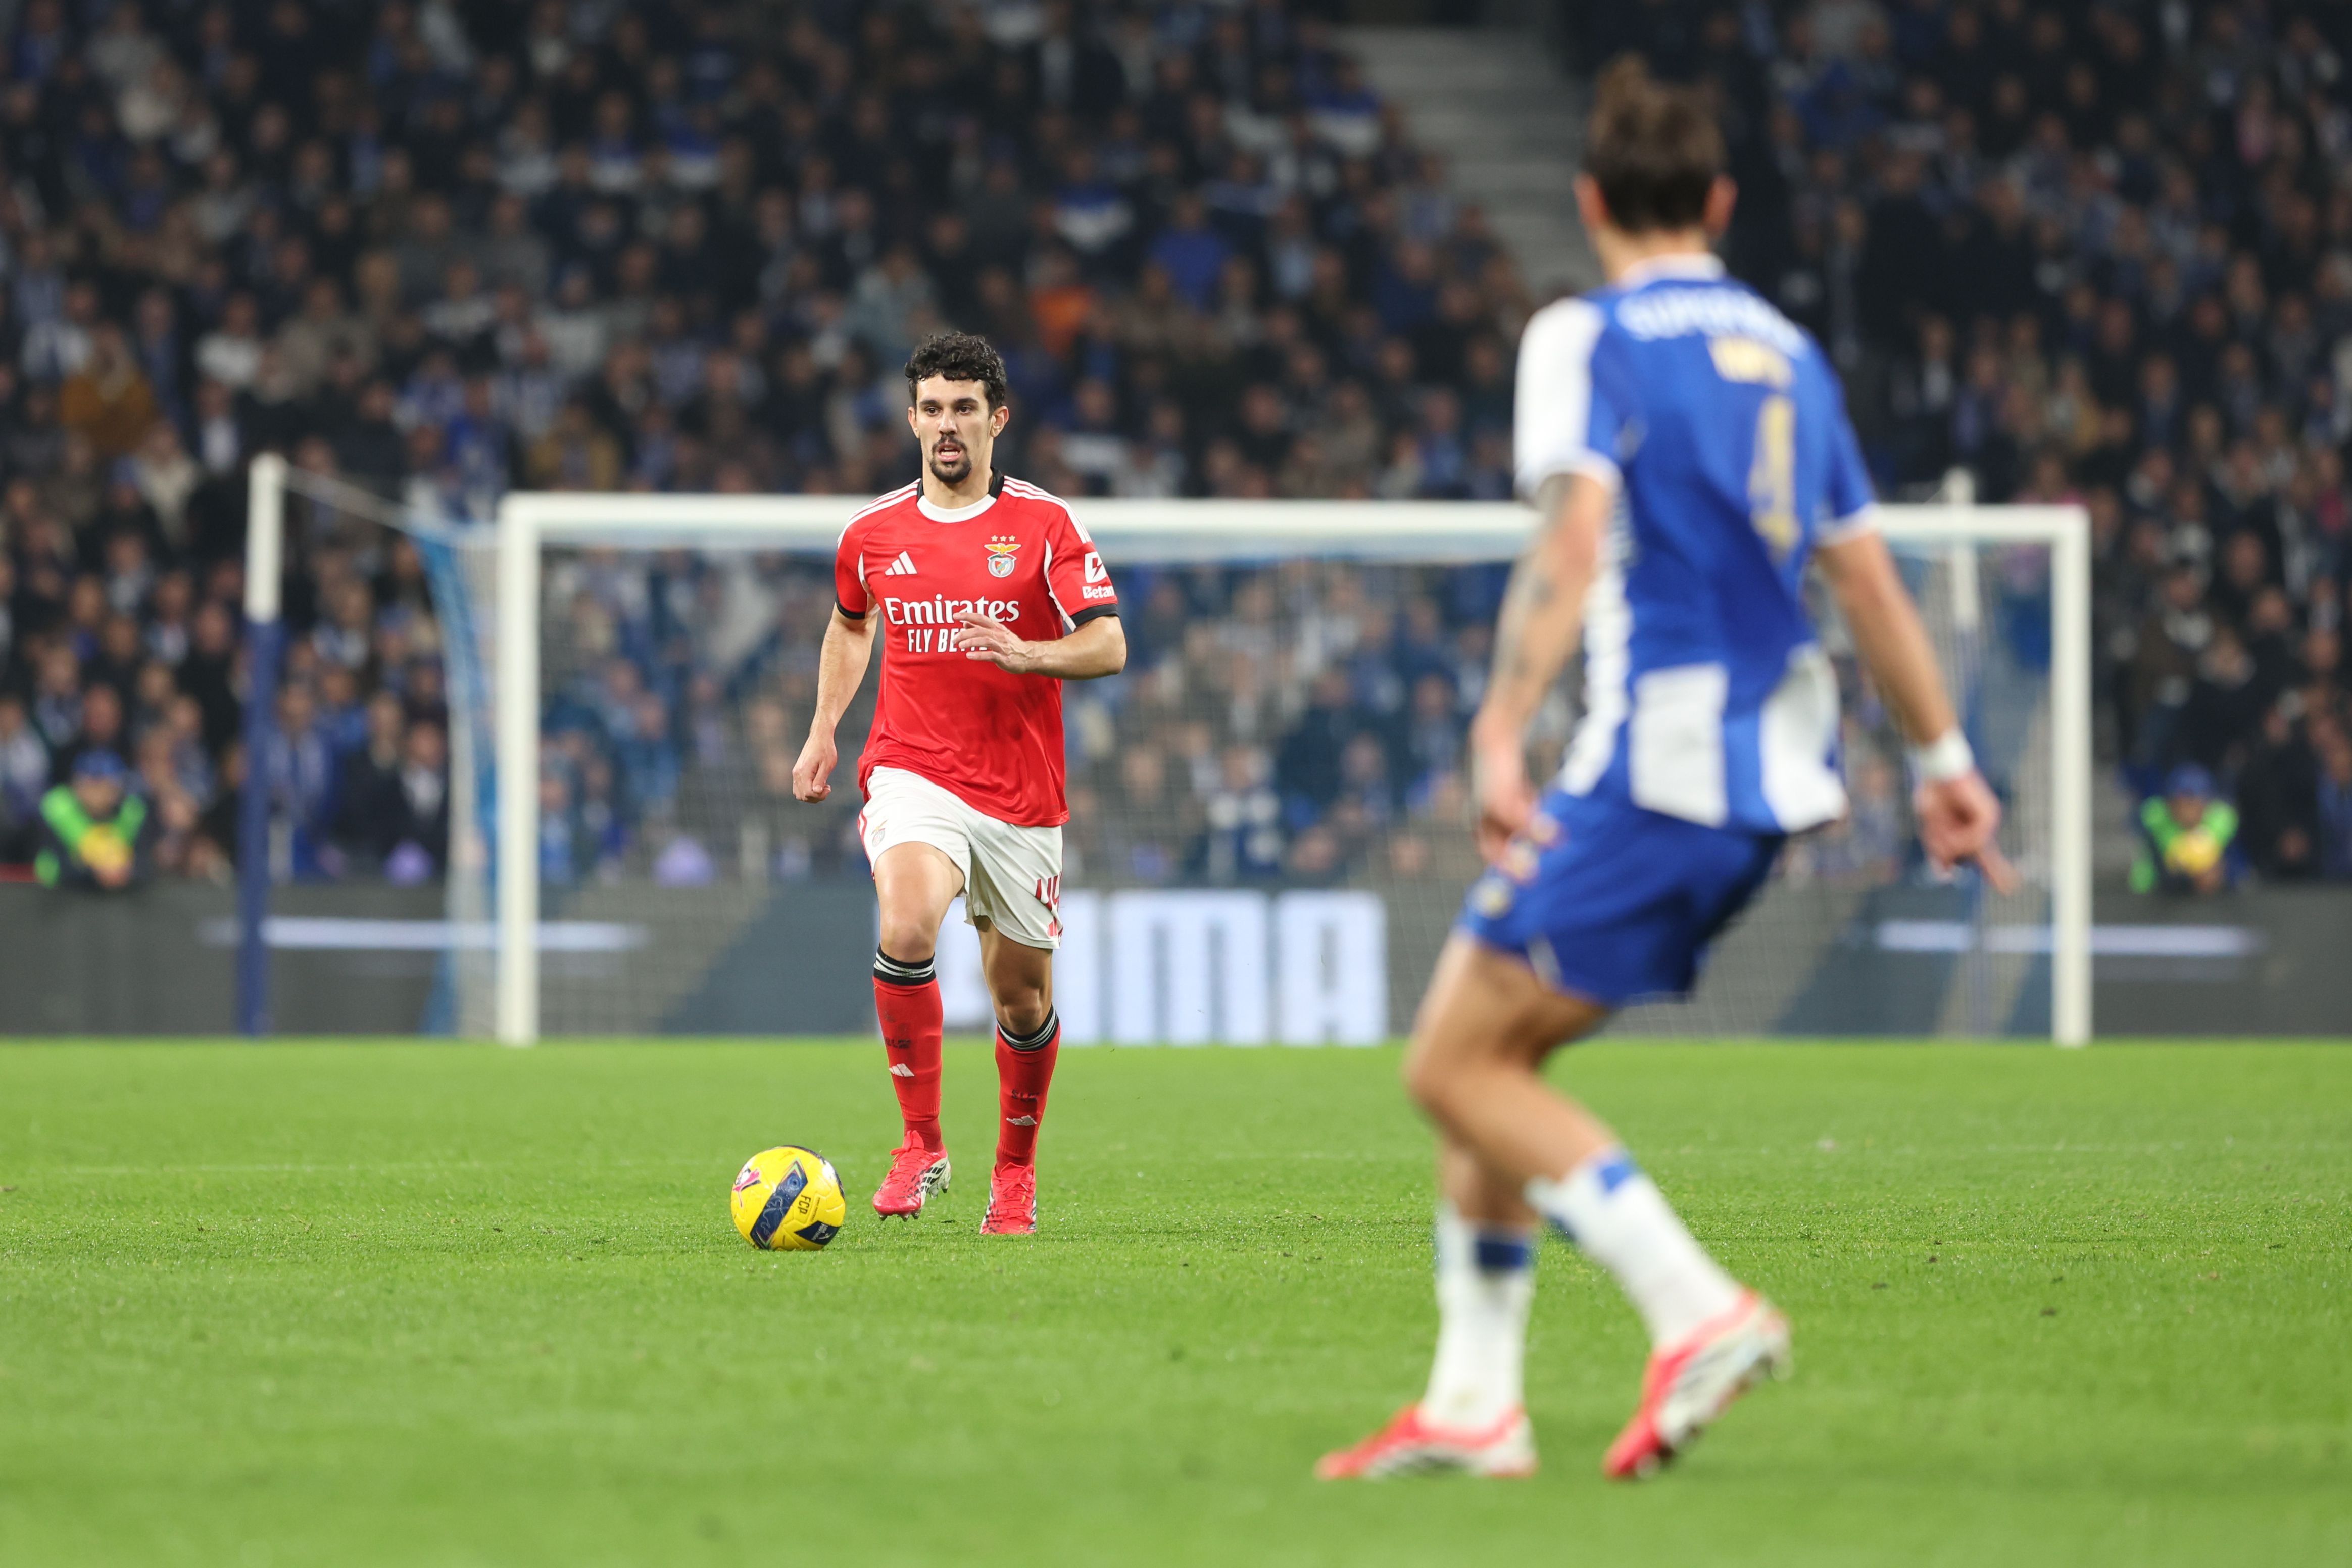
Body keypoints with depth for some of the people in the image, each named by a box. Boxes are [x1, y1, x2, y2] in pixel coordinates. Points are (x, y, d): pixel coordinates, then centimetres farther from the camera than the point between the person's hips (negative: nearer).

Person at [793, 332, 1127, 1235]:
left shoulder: (1044, 526, -1)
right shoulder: (872, 535, 7)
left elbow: (1109, 648, -6)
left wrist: (1025, 653, -24)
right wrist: (823, 731, 19)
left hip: (1021, 794, 0)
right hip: (912, 776, 0)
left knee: (1022, 995, 8)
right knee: (906, 930, -29)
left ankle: (1015, 1169, 32)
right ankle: (922, 1146, -19)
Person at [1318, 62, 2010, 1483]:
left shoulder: (1589, 339, -5)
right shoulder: (1787, 353, 17)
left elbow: (1575, 538, -20)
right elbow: (1867, 574, 20)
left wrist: (1502, 735, -28)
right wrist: (1945, 759, 26)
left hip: (1653, 765, -8)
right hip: (1772, 778, 8)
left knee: (1461, 1069, -5)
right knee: (1491, 1056, 14)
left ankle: (1697, 1309, -19)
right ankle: (1473, 1405, 9)